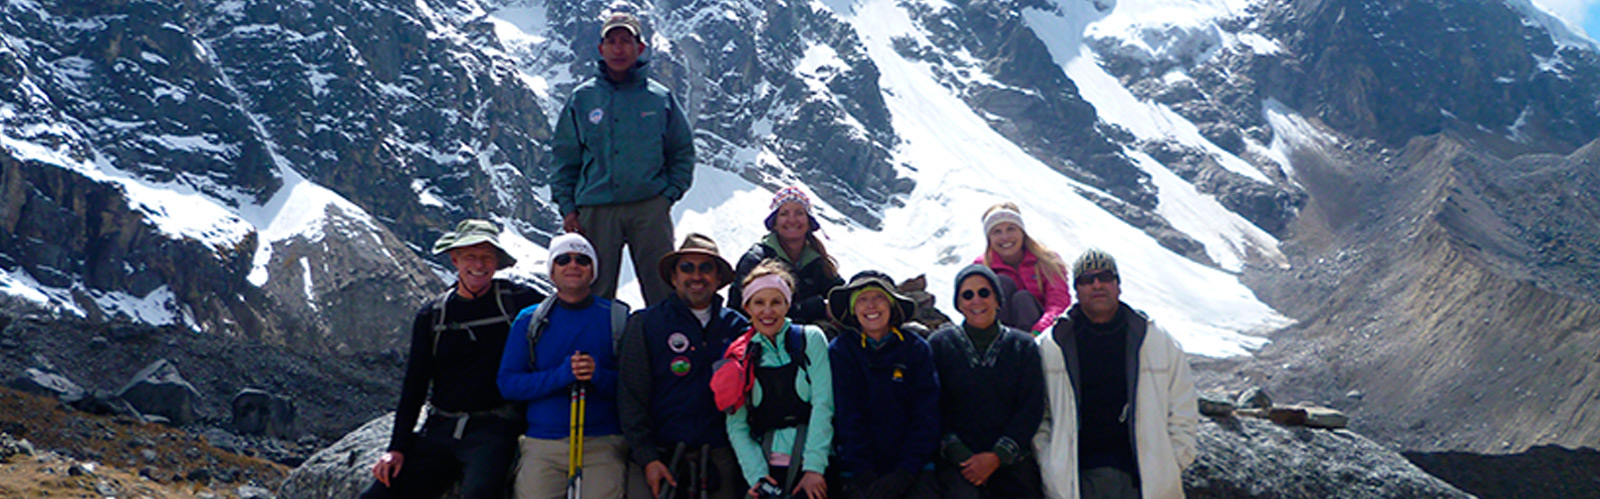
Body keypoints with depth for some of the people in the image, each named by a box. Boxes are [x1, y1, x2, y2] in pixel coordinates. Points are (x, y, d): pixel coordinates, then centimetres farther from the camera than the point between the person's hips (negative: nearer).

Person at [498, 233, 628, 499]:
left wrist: (600, 375, -17)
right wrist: (560, 375, -11)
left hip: (603, 444, -1)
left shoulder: (618, 317, 7)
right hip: (542, 445, 1)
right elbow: (508, 383, 3)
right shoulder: (529, 320, 11)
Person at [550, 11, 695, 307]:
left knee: (663, 289, -1)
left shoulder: (661, 98, 7)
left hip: (650, 208, 0)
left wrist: (669, 194, 0)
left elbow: (683, 153, 12)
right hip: (596, 209, 1)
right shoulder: (582, 99, 8)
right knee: (595, 292, 3)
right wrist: (567, 207, 2)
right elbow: (564, 158, 10)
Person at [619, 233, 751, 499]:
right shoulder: (645, 324, 4)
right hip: (659, 455, -2)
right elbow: (632, 399, 1)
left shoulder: (738, 327, 10)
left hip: (720, 459, 2)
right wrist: (647, 458, -8)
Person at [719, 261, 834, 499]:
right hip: (767, 464, 1)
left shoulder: (811, 339, 7)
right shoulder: (739, 356, 12)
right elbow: (736, 425, 7)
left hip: (812, 462, -1)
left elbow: (823, 405, -1)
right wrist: (756, 475, -6)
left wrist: (814, 467, -10)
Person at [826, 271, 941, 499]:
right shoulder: (840, 350, 5)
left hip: (912, 466, 1)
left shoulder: (916, 348, 8)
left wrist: (904, 473, -7)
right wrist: (864, 476, -9)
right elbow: (846, 418, 0)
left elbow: (926, 416, 4)